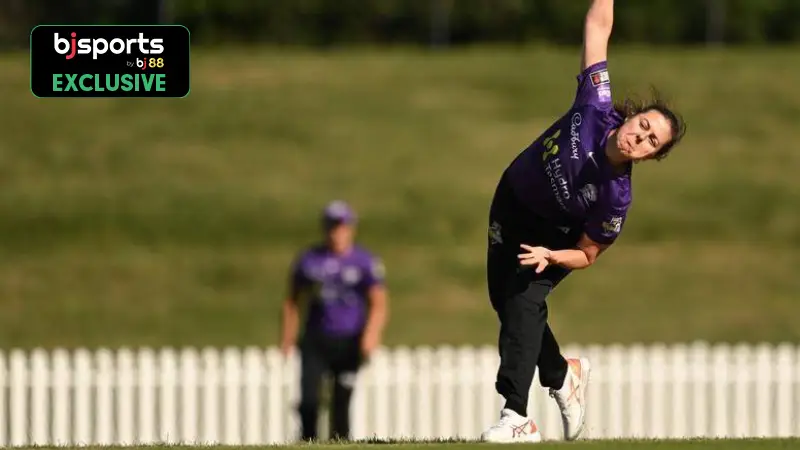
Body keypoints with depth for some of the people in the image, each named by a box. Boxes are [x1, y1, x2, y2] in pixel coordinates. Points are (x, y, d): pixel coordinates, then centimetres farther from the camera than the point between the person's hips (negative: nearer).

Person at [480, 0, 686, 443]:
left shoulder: (616, 197, -32)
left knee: (524, 300, -23)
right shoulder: (597, 109, -29)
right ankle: (562, 375, 33)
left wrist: (550, 256, -35)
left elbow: (586, 254, -18)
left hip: (553, 234, -4)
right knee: (505, 300, 9)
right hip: (511, 203, 4)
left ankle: (516, 417, -26)